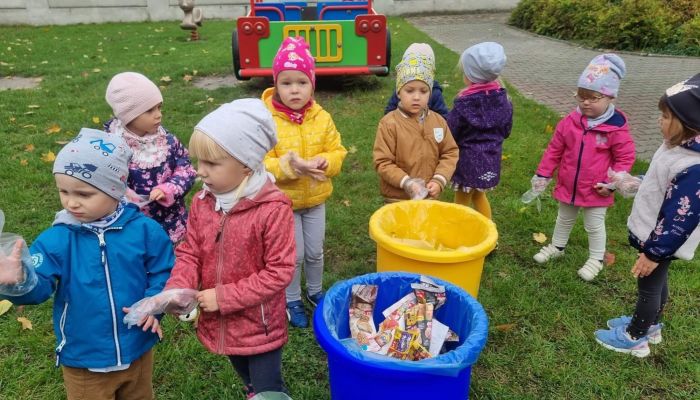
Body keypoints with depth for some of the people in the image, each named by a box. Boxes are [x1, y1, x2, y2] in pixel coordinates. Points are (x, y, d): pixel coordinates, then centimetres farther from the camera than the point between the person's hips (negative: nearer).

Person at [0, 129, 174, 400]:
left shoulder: (144, 230, -14)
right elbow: (38, 286, -25)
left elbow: (163, 272, -5)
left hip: (137, 350, 0)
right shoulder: (56, 240, -14)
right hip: (83, 359, 0)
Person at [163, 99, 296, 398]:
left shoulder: (273, 209, -27)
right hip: (220, 322, 6)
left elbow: (279, 272, -24)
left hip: (259, 324, -6)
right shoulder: (202, 202, -8)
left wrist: (224, 297, -23)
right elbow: (190, 254, 0)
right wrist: (176, 290, -20)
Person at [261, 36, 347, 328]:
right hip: (283, 201, -3)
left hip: (316, 199, 3)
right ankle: (292, 301, 32)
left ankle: (315, 291, 43)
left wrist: (324, 162, -23)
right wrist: (288, 166, -36)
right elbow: (259, 164, -20)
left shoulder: (322, 117, -6)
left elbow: (337, 153, -1)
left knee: (315, 252, 18)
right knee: (294, 255, 9)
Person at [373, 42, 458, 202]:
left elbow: (450, 153, 4)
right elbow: (382, 162, -15)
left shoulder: (438, 121, -1)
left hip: (430, 198, 4)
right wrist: (406, 183, -23)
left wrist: (439, 180, -10)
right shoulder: (389, 123, -15)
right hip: (397, 199, -4)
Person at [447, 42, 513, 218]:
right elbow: (506, 131, 7)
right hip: (491, 158, 6)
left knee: (462, 202, 9)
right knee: (479, 196, 26)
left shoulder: (464, 104, -21)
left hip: (468, 160, -6)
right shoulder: (503, 98, -4)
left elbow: (450, 134, -15)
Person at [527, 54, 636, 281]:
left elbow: (625, 158, -10)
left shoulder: (616, 128, -18)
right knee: (564, 219, 25)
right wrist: (543, 174, 1)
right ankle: (556, 247, 46)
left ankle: (596, 259, 33)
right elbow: (554, 149, 0)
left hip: (596, 191, -3)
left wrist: (611, 183, -17)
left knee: (594, 226, 14)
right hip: (568, 186, 4)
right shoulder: (570, 122, -9)